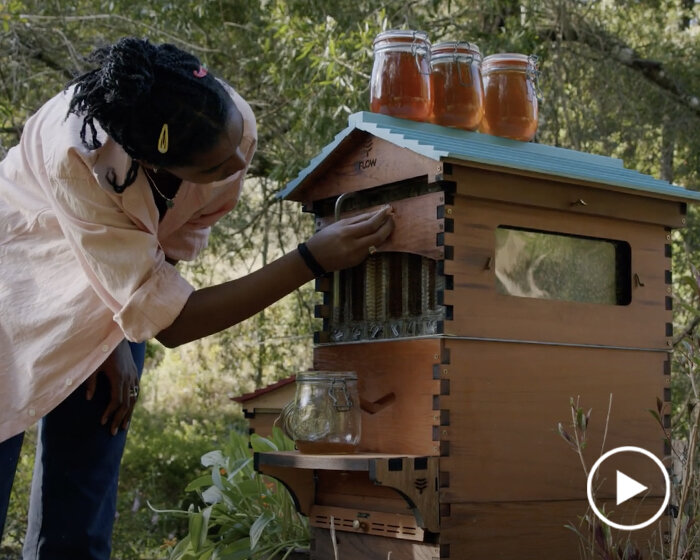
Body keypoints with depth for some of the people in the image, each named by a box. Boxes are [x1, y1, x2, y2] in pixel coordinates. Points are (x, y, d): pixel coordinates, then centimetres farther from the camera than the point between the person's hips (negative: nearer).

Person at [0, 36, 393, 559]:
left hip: (110, 309, 4)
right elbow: (168, 321, -36)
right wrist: (312, 260, -42)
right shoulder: (78, 157, -39)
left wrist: (122, 340, -12)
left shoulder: (233, 122, -26)